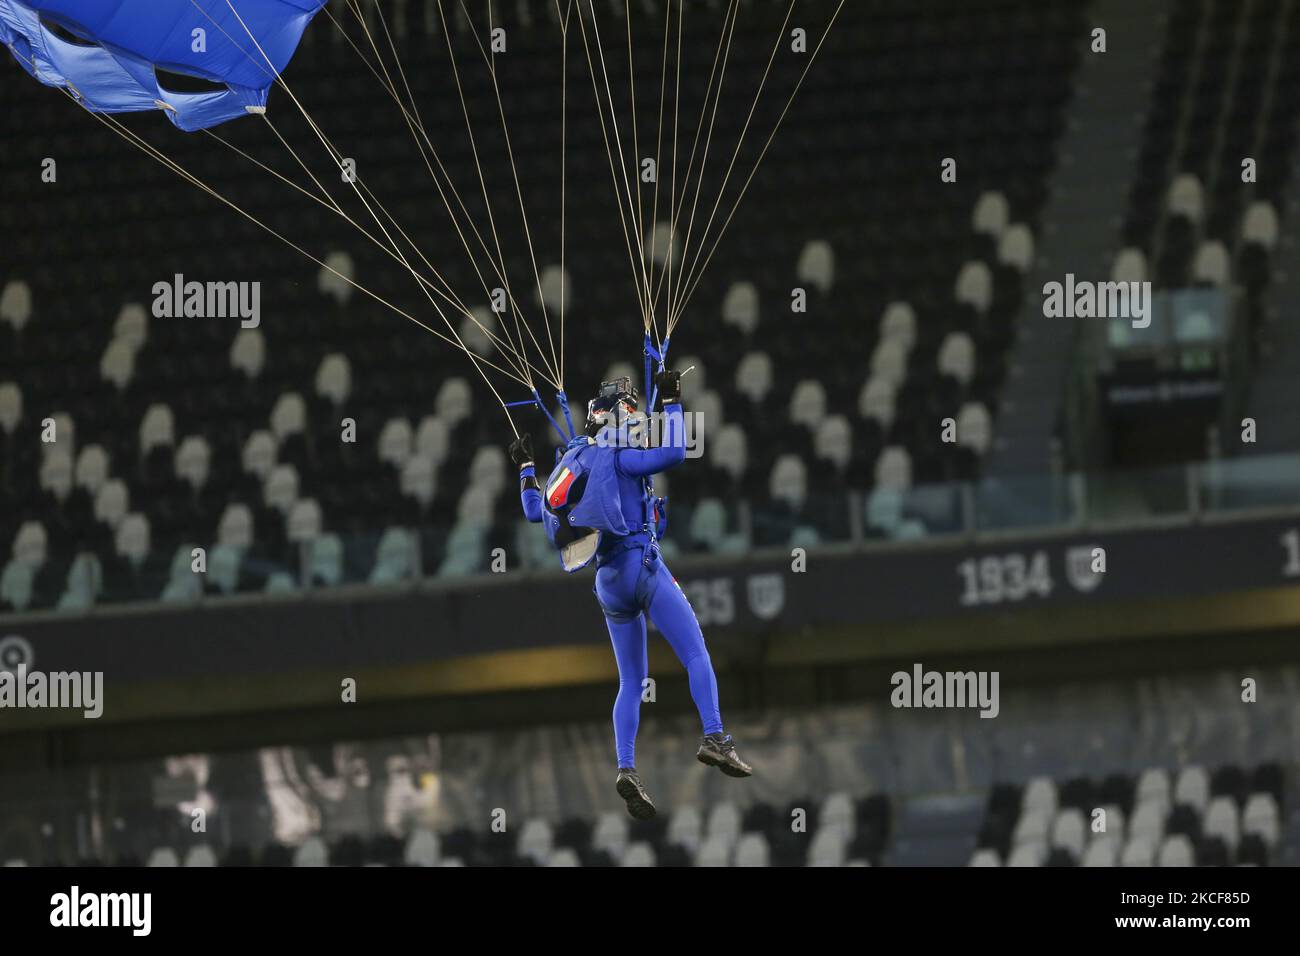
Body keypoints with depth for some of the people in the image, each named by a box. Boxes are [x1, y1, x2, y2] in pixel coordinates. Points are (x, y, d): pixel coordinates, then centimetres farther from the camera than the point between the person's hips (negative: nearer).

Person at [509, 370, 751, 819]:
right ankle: (715, 738, -25)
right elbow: (673, 453, -16)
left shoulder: (569, 464, 16)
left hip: (607, 581, 7)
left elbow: (536, 513, 27)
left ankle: (626, 768, -6)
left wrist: (526, 468, 41)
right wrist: (672, 401, -8)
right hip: (642, 566, -7)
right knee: (696, 656, -7)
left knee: (631, 682, 10)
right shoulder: (617, 458, -5)